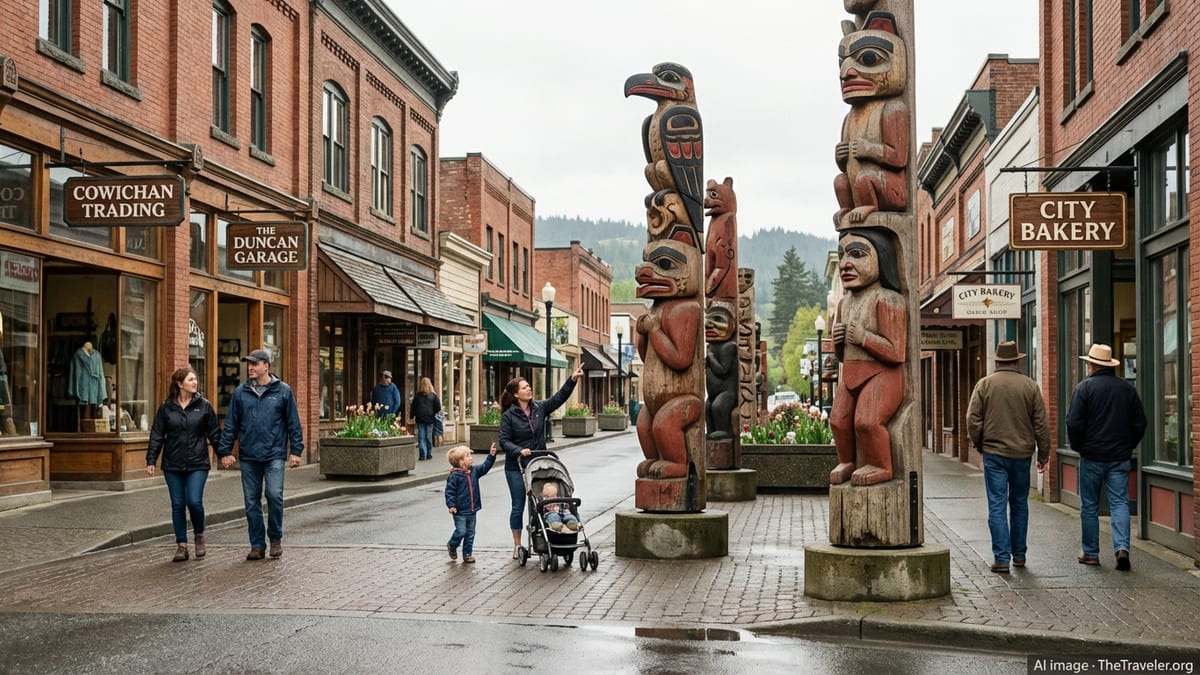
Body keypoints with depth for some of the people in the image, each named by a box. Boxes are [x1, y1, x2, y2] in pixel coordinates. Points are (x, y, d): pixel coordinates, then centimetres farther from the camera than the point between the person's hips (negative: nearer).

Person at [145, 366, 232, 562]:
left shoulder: (204, 405, 1)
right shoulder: (166, 407, 2)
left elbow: (214, 433, 8)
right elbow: (157, 436, 4)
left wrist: (222, 454, 9)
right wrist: (151, 461, -1)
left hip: (197, 464, -1)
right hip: (173, 465, 1)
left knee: (194, 502, -12)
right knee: (178, 505, 5)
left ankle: (199, 536, 13)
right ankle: (181, 545, 14)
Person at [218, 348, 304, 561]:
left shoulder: (282, 391, 1)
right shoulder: (240, 392, 7)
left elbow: (293, 423, 3)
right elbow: (231, 424, 9)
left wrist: (296, 450, -1)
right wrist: (225, 451, 4)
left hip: (274, 455, -3)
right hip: (248, 457, 3)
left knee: (274, 495, -13)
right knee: (252, 502, 6)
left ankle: (276, 539, 8)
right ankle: (257, 545, 16)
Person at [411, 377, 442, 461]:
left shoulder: (417, 396, 0)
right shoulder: (433, 396, -2)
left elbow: (413, 408, 2)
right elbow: (438, 408, -3)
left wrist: (412, 417, 12)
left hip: (420, 419, 0)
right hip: (430, 419, 0)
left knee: (421, 438, 1)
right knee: (429, 437, 9)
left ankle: (422, 455, -7)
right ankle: (429, 454, 13)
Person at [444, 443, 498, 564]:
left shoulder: (474, 471, 6)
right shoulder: (454, 476, -14)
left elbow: (485, 467, 12)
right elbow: (450, 491, -14)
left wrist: (491, 455, 1)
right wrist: (451, 505, -20)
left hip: (472, 510, 7)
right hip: (460, 511, -7)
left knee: (470, 533, 10)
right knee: (461, 531, -5)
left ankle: (467, 554, 19)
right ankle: (452, 546, 23)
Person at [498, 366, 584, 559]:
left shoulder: (540, 408, 4)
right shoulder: (508, 416, -7)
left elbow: (559, 398, 1)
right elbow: (504, 440, -9)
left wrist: (573, 379, -9)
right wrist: (519, 451, -24)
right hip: (516, 467, -4)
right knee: (518, 507, 4)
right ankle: (517, 545, 14)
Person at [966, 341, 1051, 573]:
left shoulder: (984, 384, -3)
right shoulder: (1031, 386, 1)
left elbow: (973, 420, -5)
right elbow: (1041, 424, 3)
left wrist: (979, 445, 11)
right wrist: (1043, 454, 11)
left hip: (994, 453, -2)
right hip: (1022, 453, 2)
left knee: (997, 506, -1)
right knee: (1019, 504, 15)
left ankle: (1002, 558, -4)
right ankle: (1019, 554, 23)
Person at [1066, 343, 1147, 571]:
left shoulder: (1084, 387, -8)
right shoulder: (1127, 388, 4)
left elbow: (1073, 423, -12)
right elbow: (1140, 423, 8)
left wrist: (1078, 447, 3)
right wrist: (1128, 447, 18)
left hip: (1092, 457, -3)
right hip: (1120, 457, 3)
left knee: (1089, 506, 7)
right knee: (1120, 503, 4)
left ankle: (1090, 553, 13)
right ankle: (1122, 547, -13)